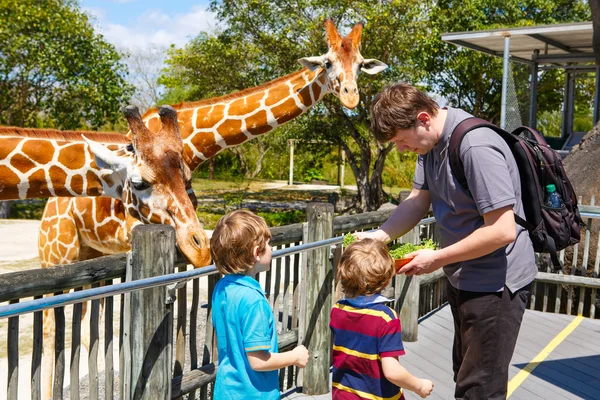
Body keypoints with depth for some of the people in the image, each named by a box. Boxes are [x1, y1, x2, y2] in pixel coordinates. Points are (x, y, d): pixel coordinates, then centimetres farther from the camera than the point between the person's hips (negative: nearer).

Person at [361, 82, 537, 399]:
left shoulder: (476, 148, -28)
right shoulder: (431, 141, 1)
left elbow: (502, 230, -29)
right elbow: (417, 201, 2)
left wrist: (437, 259, -22)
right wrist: (379, 236, -14)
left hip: (495, 283, -9)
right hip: (463, 277, 9)